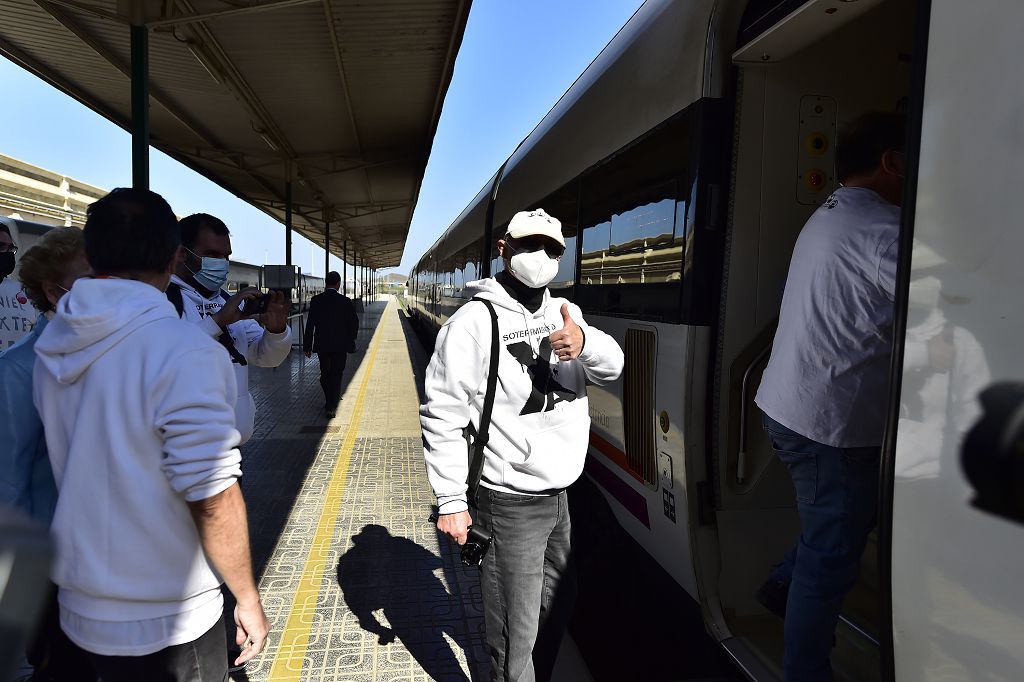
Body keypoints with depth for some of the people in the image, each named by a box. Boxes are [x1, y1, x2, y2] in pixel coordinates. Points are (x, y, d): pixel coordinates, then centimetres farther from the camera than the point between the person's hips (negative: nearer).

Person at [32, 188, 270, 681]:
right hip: (166, 622, -6)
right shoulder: (184, 351, -23)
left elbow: (81, 466, 11)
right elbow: (212, 496, -24)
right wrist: (247, 597, -12)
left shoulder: (51, 350, 0)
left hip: (79, 609, 7)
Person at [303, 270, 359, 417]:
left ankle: (332, 398, 35)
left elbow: (310, 325, -5)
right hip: (340, 344, -2)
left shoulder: (316, 300, -5)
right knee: (336, 374, 6)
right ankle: (330, 406, 3)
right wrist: (351, 339, 15)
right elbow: (354, 323, -4)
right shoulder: (345, 301, -10)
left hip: (321, 344, 2)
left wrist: (307, 346, 1)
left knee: (325, 373, 19)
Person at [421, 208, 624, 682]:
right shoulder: (475, 321, -15)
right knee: (517, 633, 4)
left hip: (559, 495, 7)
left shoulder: (565, 313, 6)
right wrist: (451, 501, -16)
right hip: (510, 504, -7)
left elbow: (612, 366, -7)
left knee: (558, 606, 24)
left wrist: (584, 344, -30)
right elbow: (442, 413, -15)